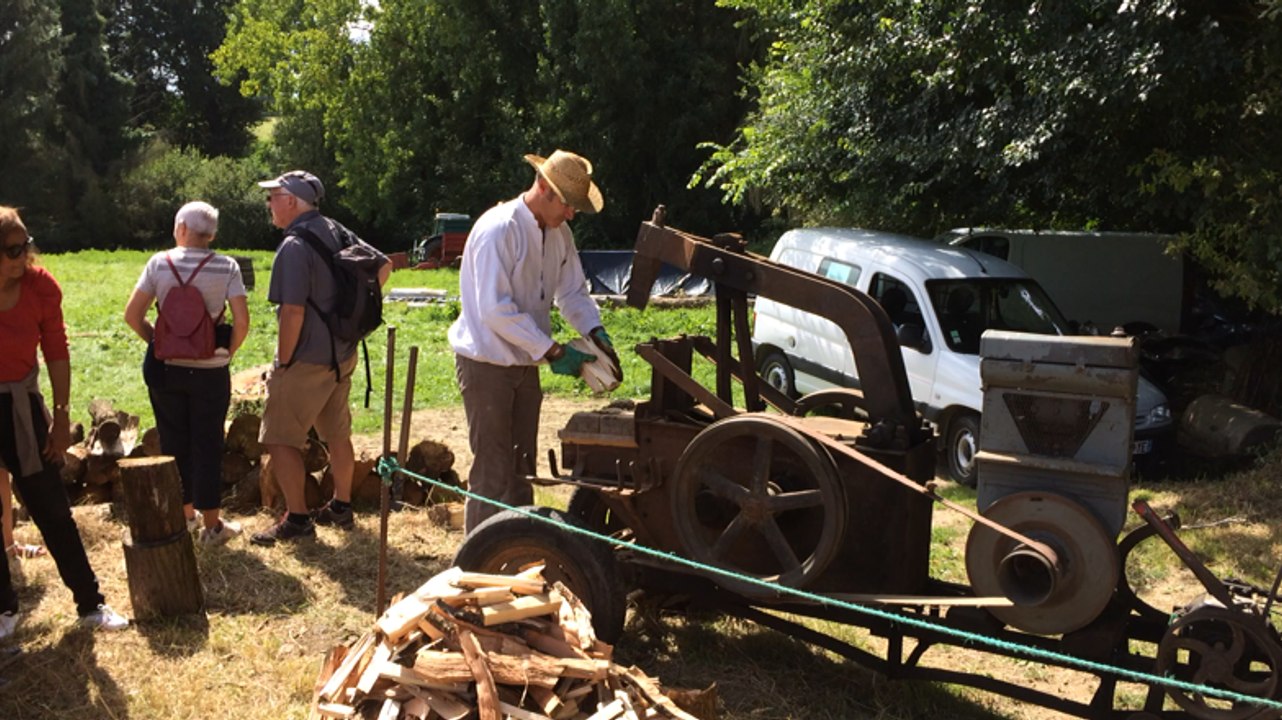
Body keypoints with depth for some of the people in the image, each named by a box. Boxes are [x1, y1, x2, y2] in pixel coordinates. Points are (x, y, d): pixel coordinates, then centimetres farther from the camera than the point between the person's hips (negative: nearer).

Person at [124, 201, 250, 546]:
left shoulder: (159, 263, -3)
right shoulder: (226, 267, -8)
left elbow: (132, 315, -4)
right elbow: (241, 321, -14)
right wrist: (229, 351, 3)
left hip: (165, 367, 2)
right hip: (210, 370, -2)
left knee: (173, 441, 16)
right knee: (207, 444, 8)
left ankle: (184, 513, 28)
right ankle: (211, 524, 13)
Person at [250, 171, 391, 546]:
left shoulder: (294, 246, -19)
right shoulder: (336, 232, 7)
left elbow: (293, 311, -24)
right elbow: (383, 266, 15)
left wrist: (283, 363, -14)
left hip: (306, 359, -9)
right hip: (343, 354, 9)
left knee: (280, 439, 1)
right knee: (337, 434, 18)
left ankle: (297, 519, 4)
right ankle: (341, 508, 29)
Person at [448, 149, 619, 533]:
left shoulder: (559, 233, 4)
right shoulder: (499, 229, -22)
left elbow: (572, 292, 11)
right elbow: (495, 310, -26)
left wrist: (596, 333, -8)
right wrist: (552, 351, -24)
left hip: (525, 363, 8)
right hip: (486, 362, -8)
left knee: (521, 466, 16)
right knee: (492, 469, -3)